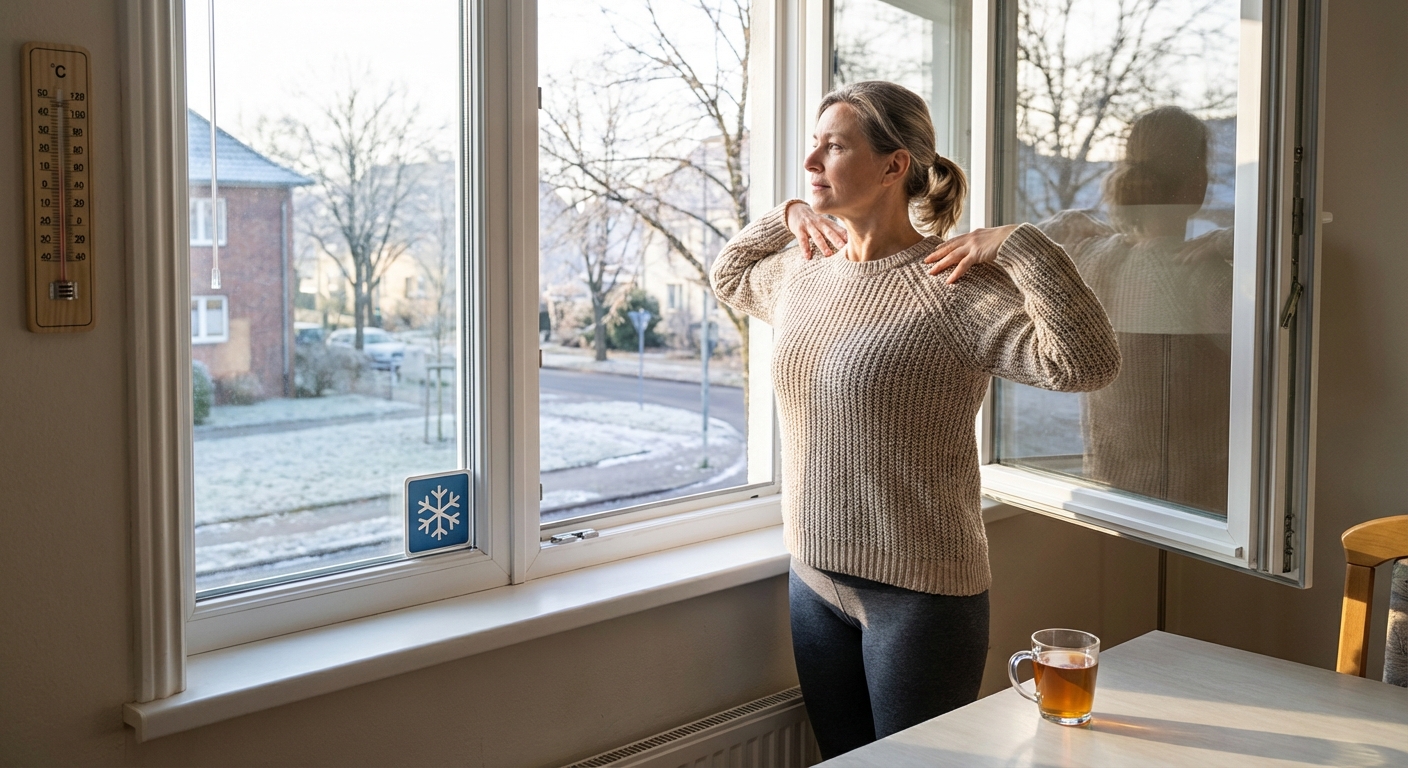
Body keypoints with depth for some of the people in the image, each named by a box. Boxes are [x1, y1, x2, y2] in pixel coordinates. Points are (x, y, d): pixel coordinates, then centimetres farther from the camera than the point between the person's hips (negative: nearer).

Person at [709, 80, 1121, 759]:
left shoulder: (952, 285, -17)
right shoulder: (802, 273, 6)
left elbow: (1087, 364, -27)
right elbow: (729, 276, 28)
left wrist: (1020, 245, -27)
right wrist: (784, 215, 14)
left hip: (918, 593, -6)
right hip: (814, 579, 7)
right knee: (840, 760, 20)